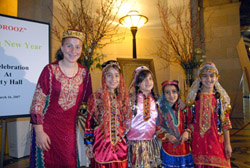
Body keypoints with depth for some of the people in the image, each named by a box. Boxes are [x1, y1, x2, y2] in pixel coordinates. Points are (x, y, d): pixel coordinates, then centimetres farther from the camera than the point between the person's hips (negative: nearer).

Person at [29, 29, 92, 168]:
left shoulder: (84, 73, 1)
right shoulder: (50, 70, -9)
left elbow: (88, 100, 12)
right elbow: (37, 103, -9)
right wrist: (39, 132, -12)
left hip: (70, 129, 3)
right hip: (48, 127, -2)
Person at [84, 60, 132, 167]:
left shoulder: (123, 98, 5)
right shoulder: (96, 98, -8)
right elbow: (89, 122, -6)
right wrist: (89, 144, -5)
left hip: (120, 146, 4)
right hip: (102, 145, -4)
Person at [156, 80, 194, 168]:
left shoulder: (183, 109, 1)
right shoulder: (161, 110, -6)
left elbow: (188, 124, 8)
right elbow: (157, 129, -4)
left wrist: (187, 132, -10)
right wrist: (167, 136, -17)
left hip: (184, 146, 2)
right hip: (169, 148, -2)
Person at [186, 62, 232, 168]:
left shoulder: (221, 98, 1)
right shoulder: (194, 97, 1)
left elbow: (225, 122, 1)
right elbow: (190, 121, 4)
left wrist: (227, 144, 1)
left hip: (216, 140, 0)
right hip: (198, 141, 0)